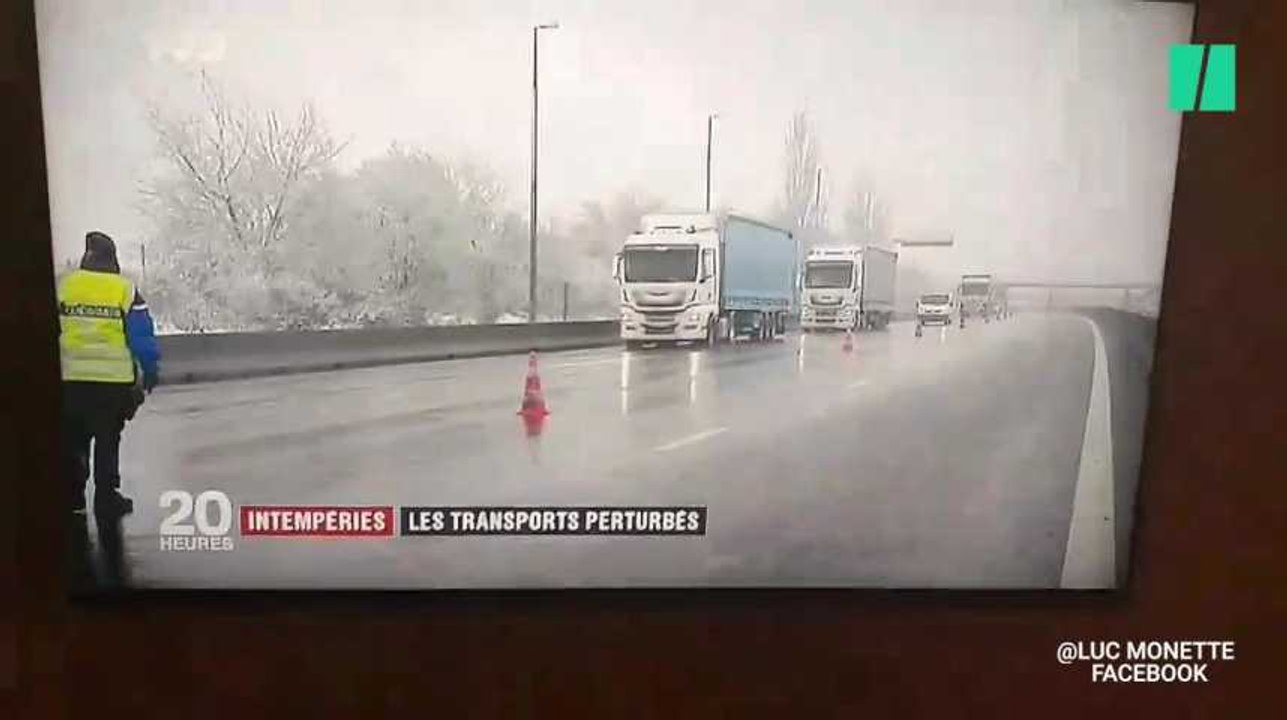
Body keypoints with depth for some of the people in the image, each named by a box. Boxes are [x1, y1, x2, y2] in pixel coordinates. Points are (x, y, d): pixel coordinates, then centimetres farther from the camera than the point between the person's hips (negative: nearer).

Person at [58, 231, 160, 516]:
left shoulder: (62, 286, 1)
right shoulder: (126, 290, -4)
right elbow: (142, 338, -4)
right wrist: (151, 373, 8)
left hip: (70, 380, 2)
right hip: (114, 380, -2)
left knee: (72, 440, 16)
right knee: (107, 442, 7)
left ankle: (71, 497, 23)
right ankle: (106, 498, 10)